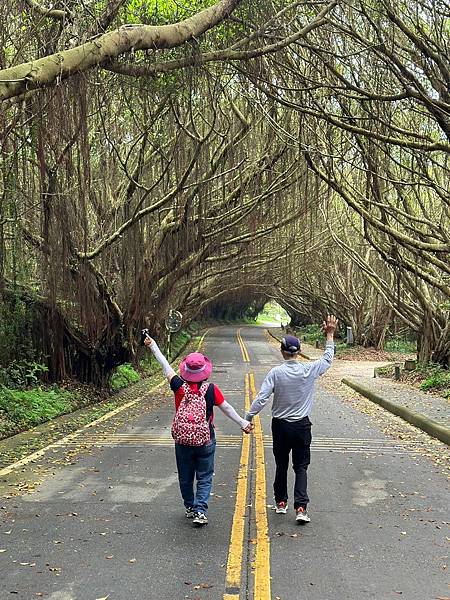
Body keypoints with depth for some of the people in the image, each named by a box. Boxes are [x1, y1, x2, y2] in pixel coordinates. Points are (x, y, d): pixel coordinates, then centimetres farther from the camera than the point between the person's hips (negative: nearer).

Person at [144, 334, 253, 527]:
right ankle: (200, 511, -3)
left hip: (182, 440, 1)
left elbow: (165, 365, 0)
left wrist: (152, 345, 10)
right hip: (205, 440, -1)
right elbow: (226, 408, -4)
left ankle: (190, 507, 31)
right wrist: (242, 423, 7)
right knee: (204, 477, 8)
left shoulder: (179, 386, -9)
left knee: (185, 476, 17)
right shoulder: (211, 389, -12)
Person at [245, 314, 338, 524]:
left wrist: (247, 418, -5)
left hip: (280, 425, 0)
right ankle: (301, 508, -6)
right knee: (301, 467, 4)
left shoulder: (275, 373, -13)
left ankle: (281, 502, 26)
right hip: (302, 425, 0)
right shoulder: (309, 371, -9)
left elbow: (261, 398, -14)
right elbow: (327, 359, 9)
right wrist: (330, 335, 17)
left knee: (281, 465, 16)